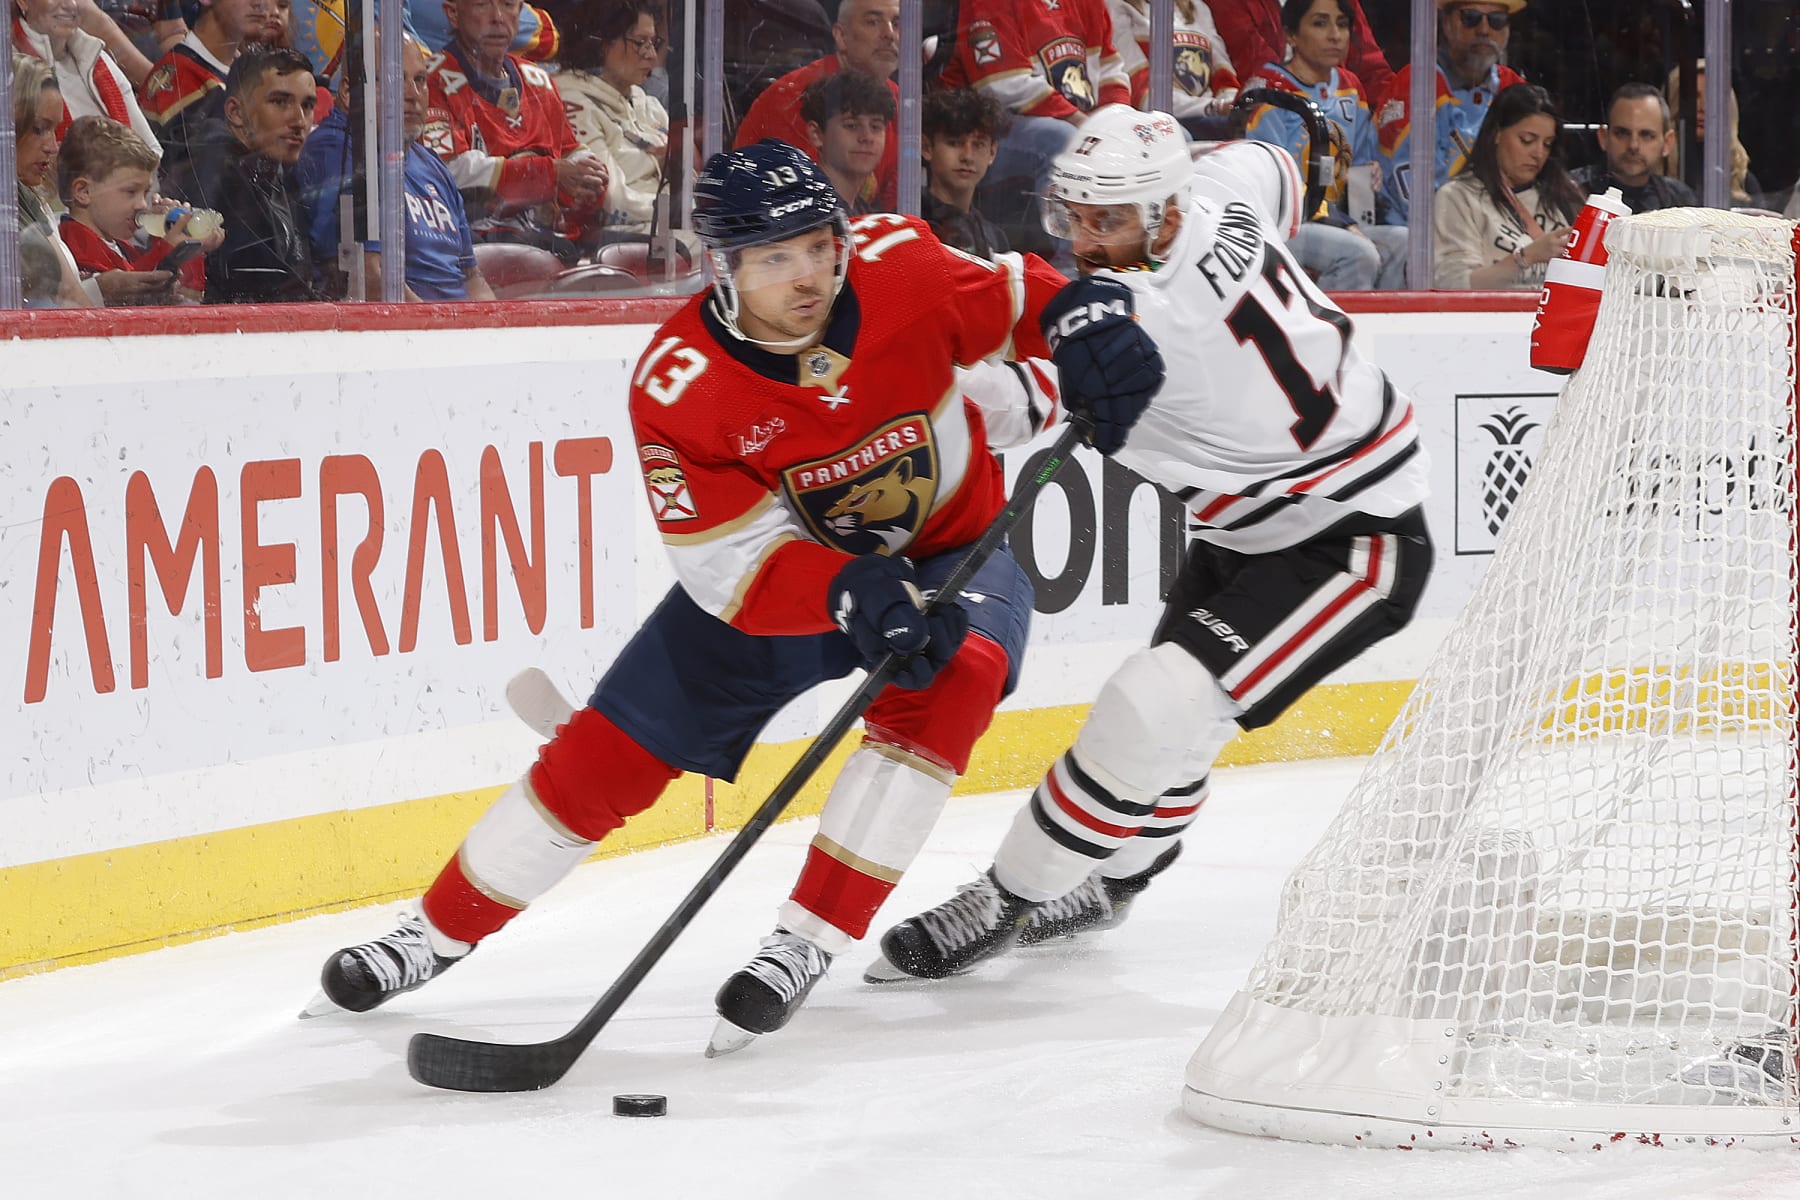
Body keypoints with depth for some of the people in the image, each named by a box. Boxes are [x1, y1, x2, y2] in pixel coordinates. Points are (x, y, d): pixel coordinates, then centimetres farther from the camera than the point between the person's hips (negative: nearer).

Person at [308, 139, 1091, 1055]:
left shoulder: (896, 266, -24)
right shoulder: (678, 386, -27)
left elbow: (1018, 301, -5)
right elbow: (737, 569, -28)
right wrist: (852, 595, -45)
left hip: (950, 542, 0)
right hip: (775, 566, 0)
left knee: (952, 674, -32)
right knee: (614, 746, -2)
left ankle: (808, 942, -25)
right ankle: (440, 931, 18)